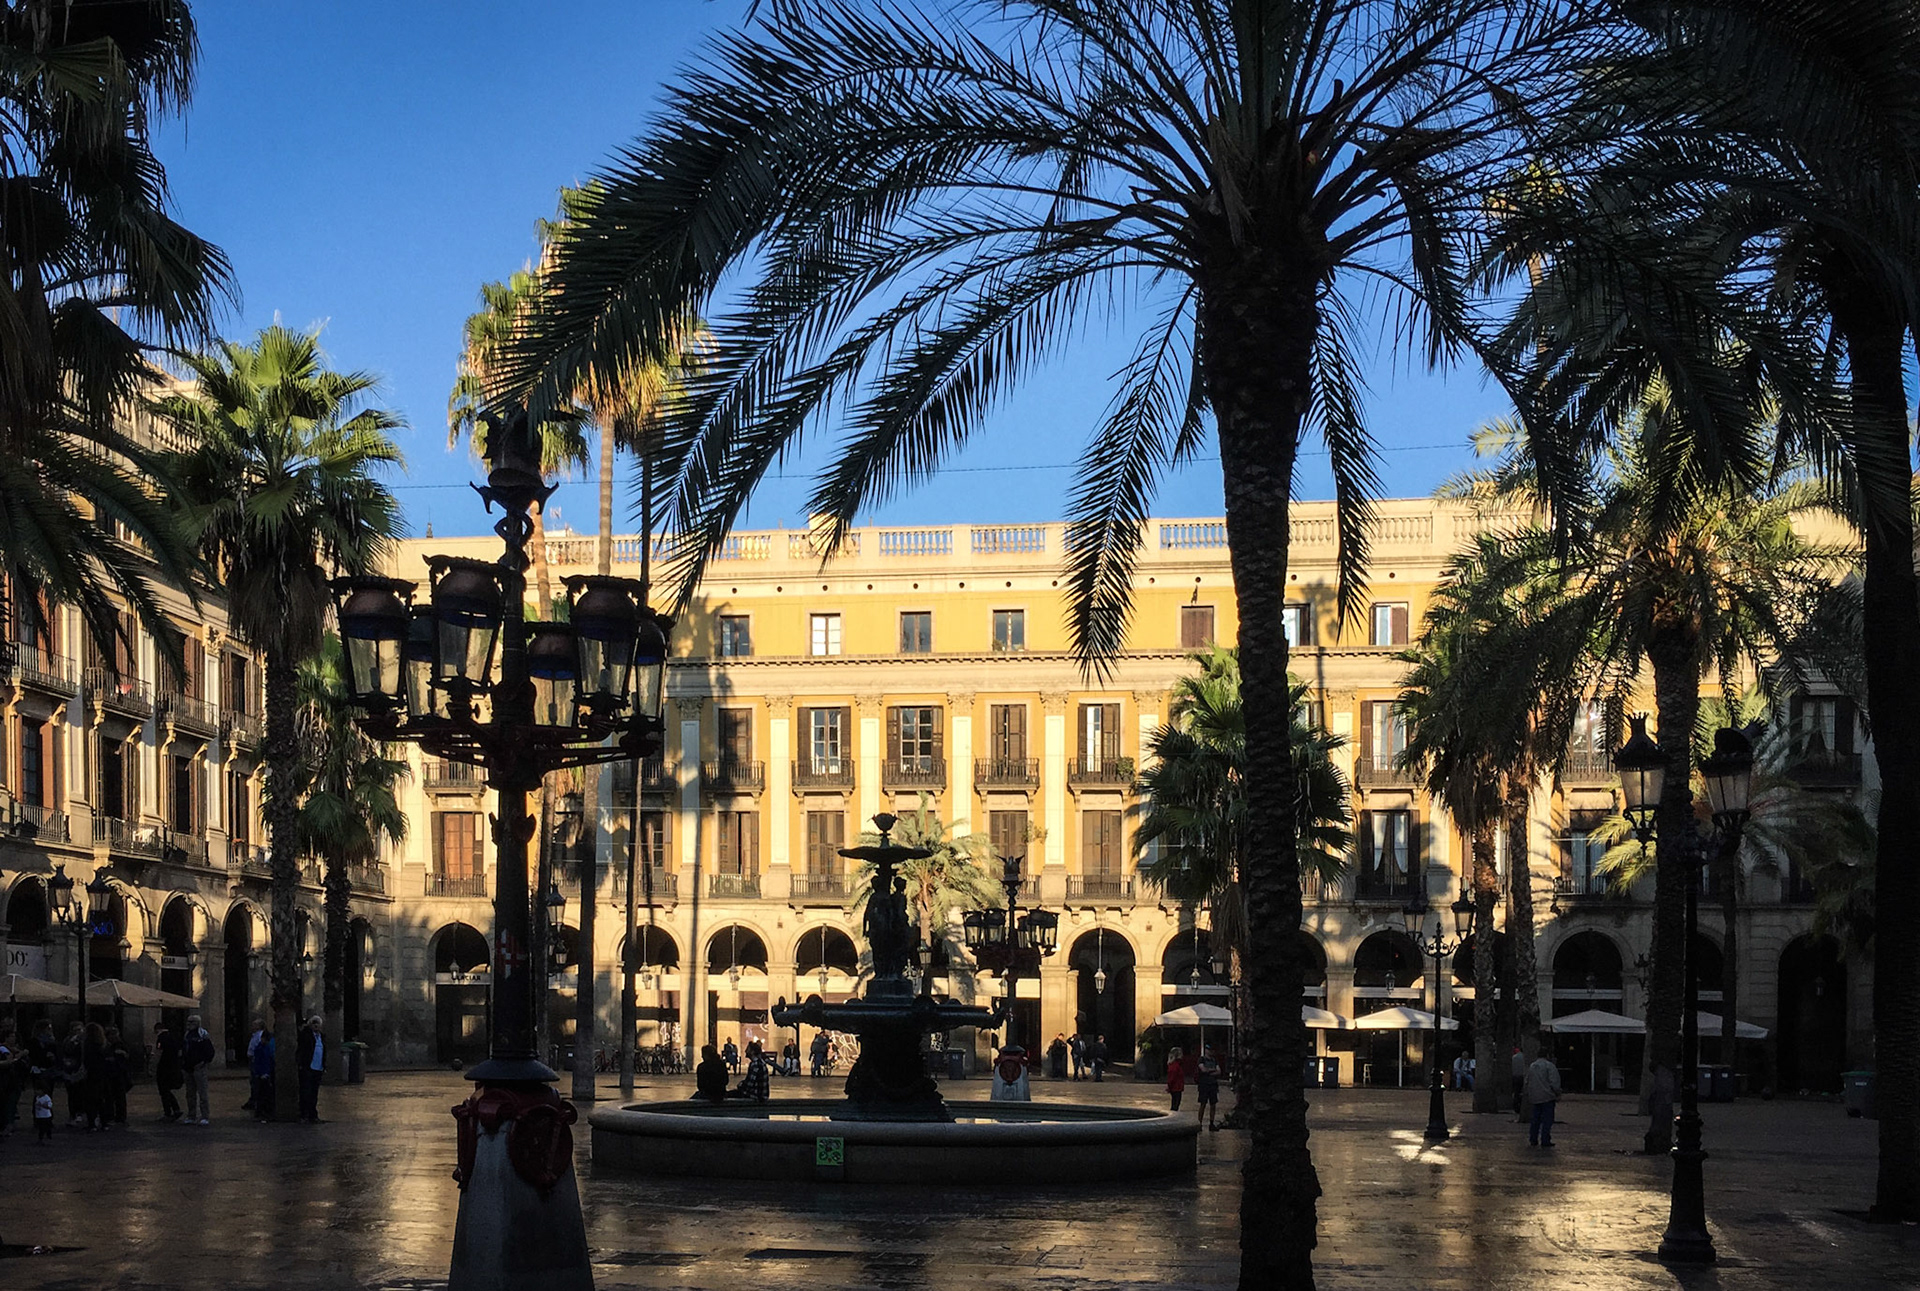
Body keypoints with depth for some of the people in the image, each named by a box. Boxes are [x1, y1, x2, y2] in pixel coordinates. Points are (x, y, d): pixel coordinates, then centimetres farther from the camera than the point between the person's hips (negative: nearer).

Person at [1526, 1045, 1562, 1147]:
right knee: (1547, 1119, -3)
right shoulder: (1549, 1066, -9)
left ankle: (1533, 1139, 14)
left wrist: (1528, 1095, 24)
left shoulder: (1532, 1066, 13)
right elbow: (1554, 1082, -14)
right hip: (1547, 1097, -7)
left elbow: (1527, 1082, 18)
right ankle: (1545, 1140, -6)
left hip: (1535, 1097, 7)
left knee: (1536, 1119, 13)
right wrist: (1557, 1094, -4)